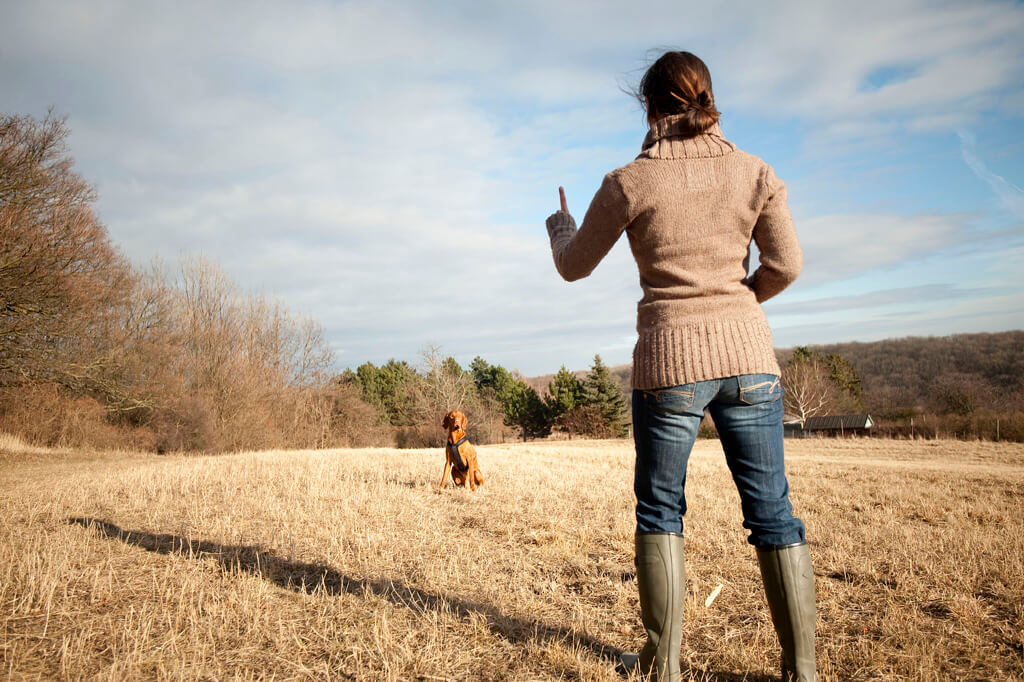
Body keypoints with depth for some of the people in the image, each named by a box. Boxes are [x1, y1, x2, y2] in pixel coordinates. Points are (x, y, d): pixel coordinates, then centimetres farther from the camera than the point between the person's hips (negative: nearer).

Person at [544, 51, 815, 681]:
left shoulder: (629, 183, -3)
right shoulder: (754, 173, 3)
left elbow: (574, 267, 7)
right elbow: (785, 265, 3)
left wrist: (560, 221, 29)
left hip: (670, 360, -2)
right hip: (749, 356, 3)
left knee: (659, 511, 12)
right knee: (772, 511, 10)